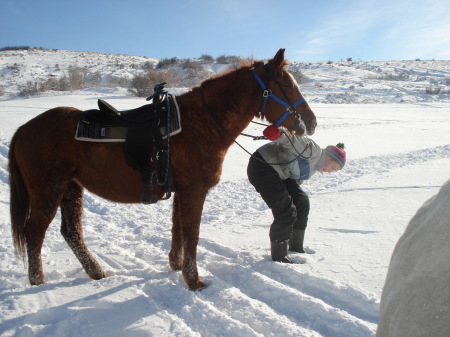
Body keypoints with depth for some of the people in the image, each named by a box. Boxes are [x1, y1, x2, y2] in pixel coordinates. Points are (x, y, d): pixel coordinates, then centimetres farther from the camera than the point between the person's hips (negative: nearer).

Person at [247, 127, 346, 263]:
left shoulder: (314, 167, 17)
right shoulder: (314, 150, -14)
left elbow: (296, 179, 22)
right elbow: (294, 141, -29)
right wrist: (280, 134, -46)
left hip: (278, 173, 11)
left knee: (302, 203, 13)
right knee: (286, 212, -13)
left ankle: (295, 247, 26)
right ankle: (278, 256, 3)